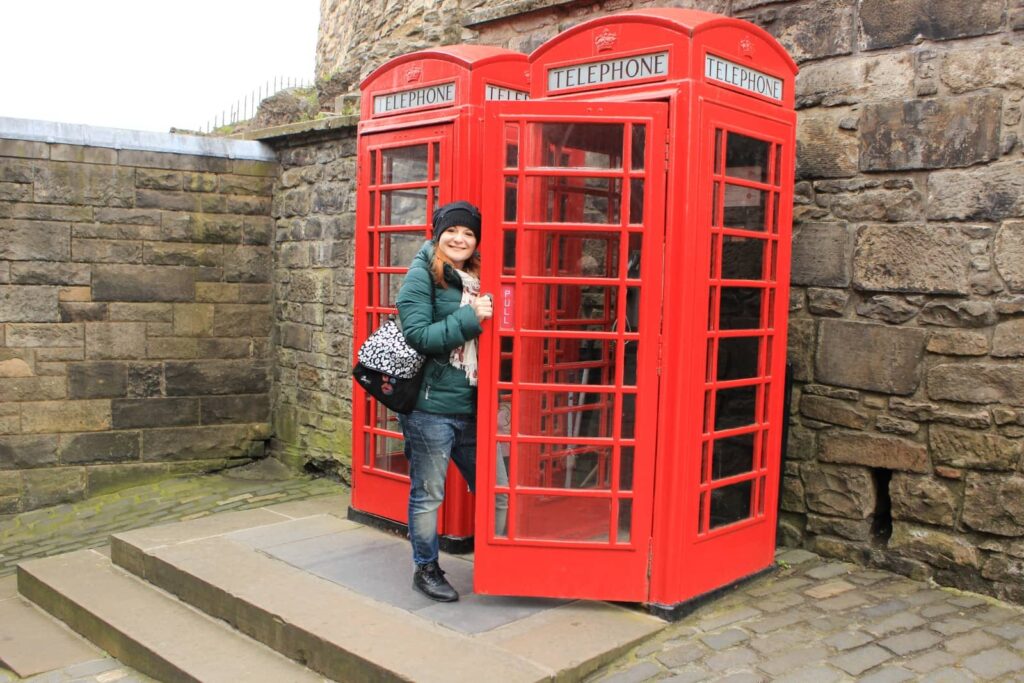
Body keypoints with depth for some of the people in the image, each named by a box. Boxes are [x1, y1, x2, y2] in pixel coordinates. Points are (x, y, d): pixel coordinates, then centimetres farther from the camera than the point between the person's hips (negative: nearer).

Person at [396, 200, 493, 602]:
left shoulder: (474, 279, 13)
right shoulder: (422, 277, -8)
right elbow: (419, 335, -19)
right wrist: (470, 317, -22)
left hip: (470, 406, 7)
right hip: (430, 406, -7)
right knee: (427, 493, 7)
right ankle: (426, 569, 25)